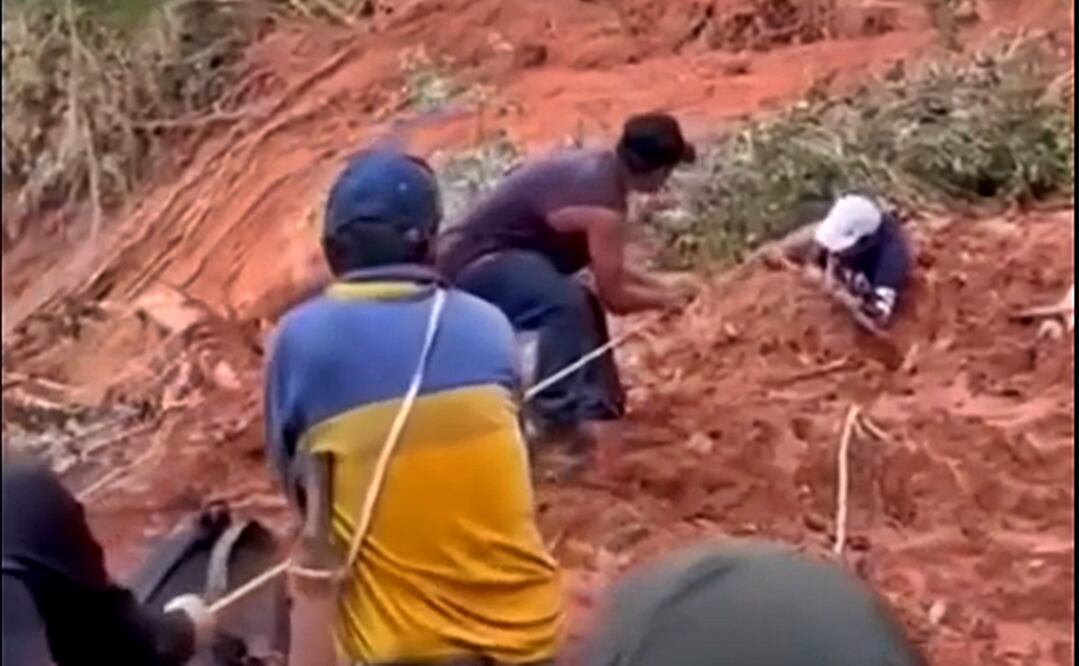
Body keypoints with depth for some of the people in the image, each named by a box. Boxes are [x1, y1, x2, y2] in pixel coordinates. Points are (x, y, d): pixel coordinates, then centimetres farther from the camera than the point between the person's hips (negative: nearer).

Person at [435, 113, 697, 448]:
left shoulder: (597, 169, 6)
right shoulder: (603, 206, -23)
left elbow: (608, 267, 20)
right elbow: (615, 296, -17)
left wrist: (659, 285, 15)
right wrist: (667, 299, 1)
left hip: (480, 253, 11)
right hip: (475, 262, -11)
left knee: (585, 306, 21)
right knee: (567, 304, -32)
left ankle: (597, 408, 24)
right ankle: (557, 415, -20)